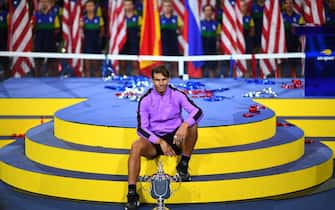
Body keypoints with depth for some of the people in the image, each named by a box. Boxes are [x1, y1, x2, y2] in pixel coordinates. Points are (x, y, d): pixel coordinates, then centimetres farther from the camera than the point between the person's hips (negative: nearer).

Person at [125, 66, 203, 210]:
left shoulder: (177, 95, -4)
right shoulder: (145, 99, -5)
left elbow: (197, 111, -15)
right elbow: (141, 128, -9)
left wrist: (185, 125, -36)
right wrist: (160, 141, -24)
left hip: (175, 138, 0)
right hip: (154, 140, 0)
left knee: (192, 125, -29)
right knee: (136, 146, -32)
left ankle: (183, 166, -11)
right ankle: (132, 195, -33)